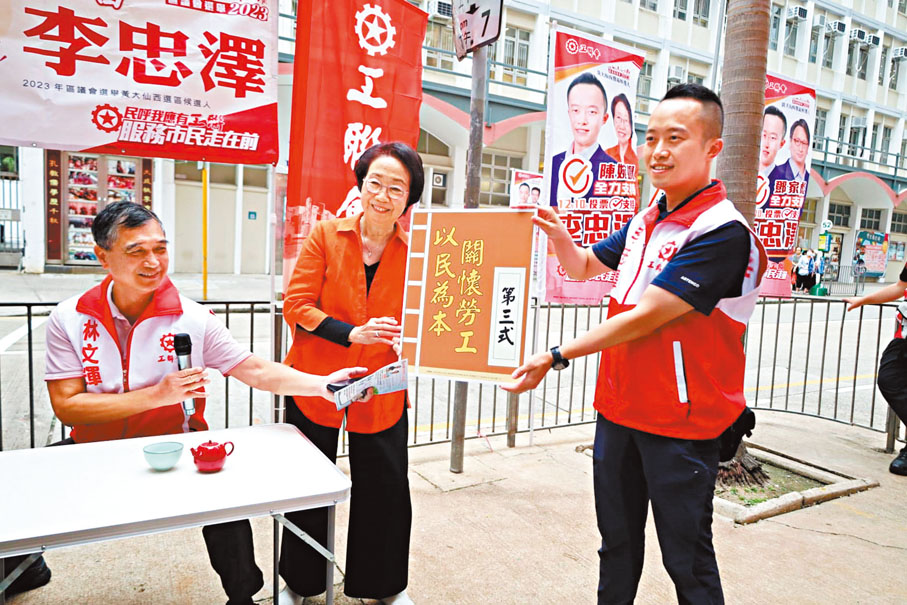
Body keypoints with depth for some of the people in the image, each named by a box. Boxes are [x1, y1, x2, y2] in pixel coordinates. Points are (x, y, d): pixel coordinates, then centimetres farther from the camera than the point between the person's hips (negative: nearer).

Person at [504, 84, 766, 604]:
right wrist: (557, 231, -3)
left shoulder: (723, 232, -18)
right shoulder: (647, 220, 7)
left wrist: (556, 357, -20)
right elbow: (584, 266, 19)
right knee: (617, 544, 22)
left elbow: (644, 319, -24)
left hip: (681, 423, -7)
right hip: (619, 407, 7)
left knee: (687, 560, 10)